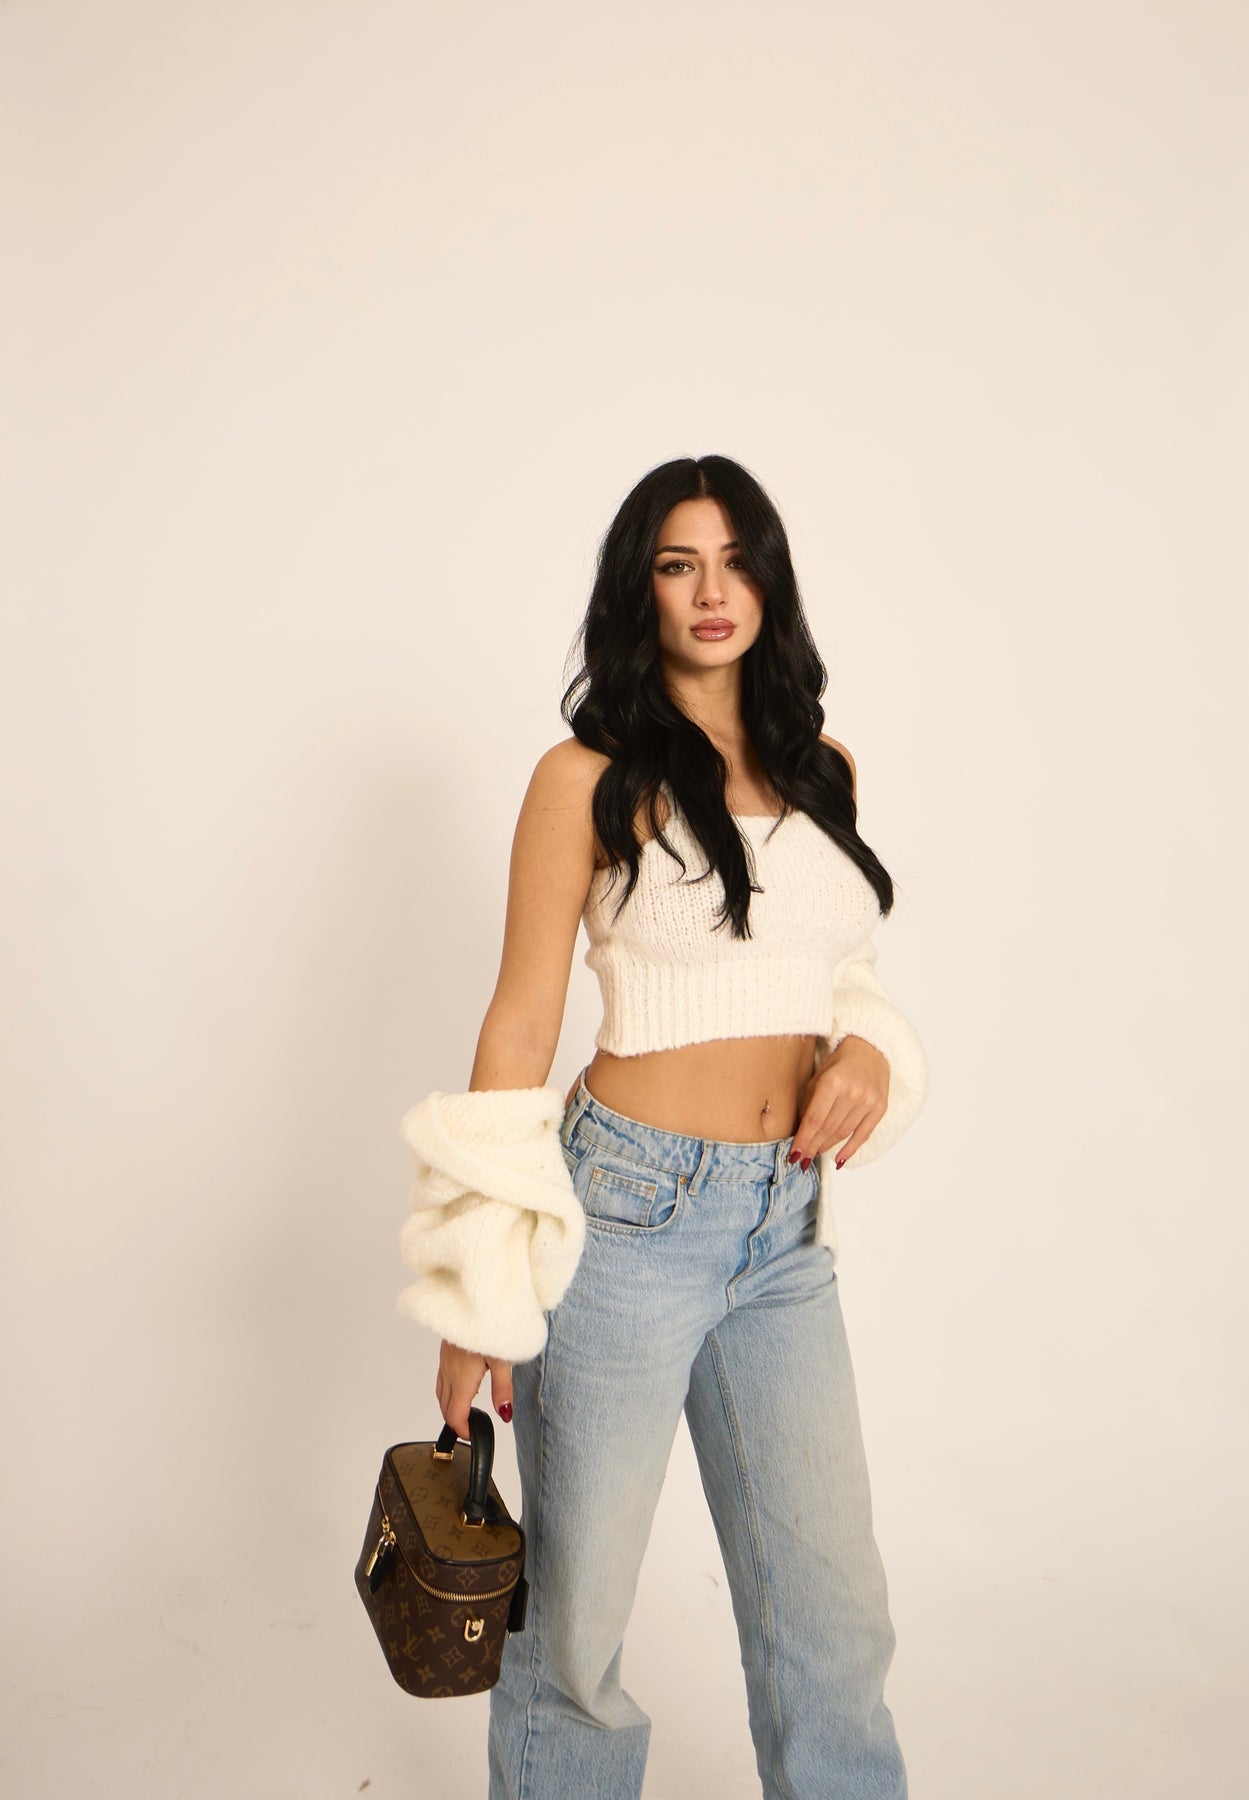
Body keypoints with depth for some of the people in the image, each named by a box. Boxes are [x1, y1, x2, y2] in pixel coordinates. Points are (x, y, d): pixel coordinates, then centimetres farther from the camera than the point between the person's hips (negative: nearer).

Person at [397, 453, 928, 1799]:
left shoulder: (823, 770, 10)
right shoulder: (588, 778, -5)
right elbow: (521, 1023, -5)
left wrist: (870, 1049, -3)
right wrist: (479, 1291, -7)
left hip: (788, 1227, 5)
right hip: (629, 1207, -4)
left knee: (831, 1605, 13)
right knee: (576, 1600, 11)